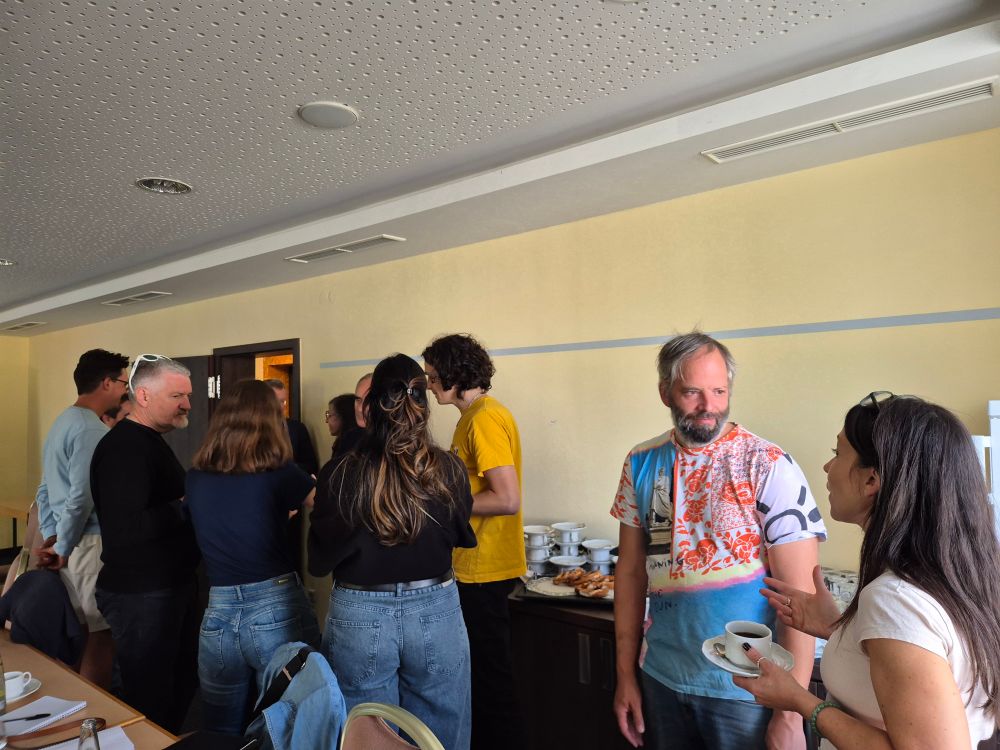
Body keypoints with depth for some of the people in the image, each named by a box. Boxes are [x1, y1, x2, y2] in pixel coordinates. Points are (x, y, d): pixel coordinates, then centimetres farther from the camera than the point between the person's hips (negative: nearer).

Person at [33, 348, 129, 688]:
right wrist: (62, 549, -10)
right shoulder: (91, 429, -17)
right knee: (103, 636, -2)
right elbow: (83, 496, -22)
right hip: (92, 544, -10)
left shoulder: (62, 422, 15)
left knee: (82, 632, 17)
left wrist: (51, 537, 15)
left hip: (70, 543, 10)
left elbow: (45, 491, 19)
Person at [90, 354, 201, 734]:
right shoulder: (123, 447, -20)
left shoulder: (150, 441, 14)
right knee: (149, 700, 4)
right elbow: (125, 528, -29)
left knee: (183, 687, 18)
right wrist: (185, 507, -20)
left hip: (172, 585, 10)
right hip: (141, 596, -10)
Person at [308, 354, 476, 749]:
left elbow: (318, 563, -5)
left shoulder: (345, 474, -15)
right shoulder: (449, 470, -10)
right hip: (436, 616, 2)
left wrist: (317, 507, 10)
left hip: (360, 619, -1)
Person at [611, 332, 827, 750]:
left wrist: (791, 713, -16)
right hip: (662, 680, 4)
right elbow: (631, 572, 3)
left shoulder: (769, 468, -15)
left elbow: (801, 595, -15)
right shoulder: (642, 464, -3)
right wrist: (625, 674, 3)